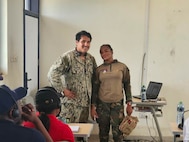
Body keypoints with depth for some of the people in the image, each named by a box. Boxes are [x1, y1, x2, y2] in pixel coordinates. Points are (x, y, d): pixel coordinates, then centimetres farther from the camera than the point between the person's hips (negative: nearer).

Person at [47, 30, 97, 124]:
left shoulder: (91, 59, 10)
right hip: (71, 103, -7)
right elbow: (52, 74, -17)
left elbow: (94, 77, 23)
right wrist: (63, 90, -17)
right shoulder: (67, 57, -11)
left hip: (86, 102, 7)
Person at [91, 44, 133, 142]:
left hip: (117, 104, -1)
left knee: (117, 133, -3)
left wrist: (129, 104, 0)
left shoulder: (122, 67, 2)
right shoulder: (99, 69, 5)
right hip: (102, 104, 1)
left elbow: (127, 86, 5)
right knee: (103, 132, 6)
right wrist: (93, 107, 1)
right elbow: (95, 88, 6)